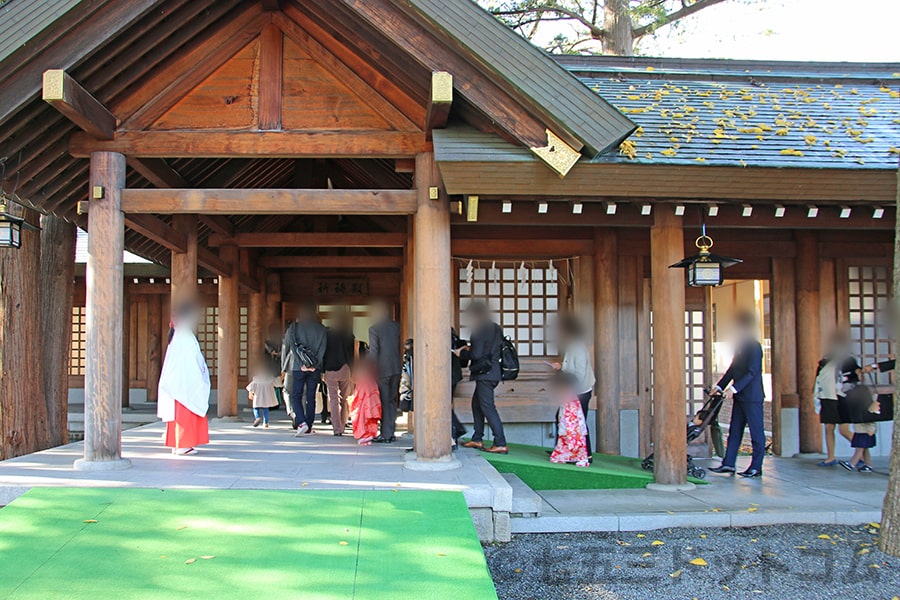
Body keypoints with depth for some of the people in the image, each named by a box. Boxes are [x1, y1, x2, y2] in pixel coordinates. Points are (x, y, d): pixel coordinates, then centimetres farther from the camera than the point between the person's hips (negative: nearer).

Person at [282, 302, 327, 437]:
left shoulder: (294, 327, 0)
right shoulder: (321, 328, 5)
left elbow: (287, 347, 1)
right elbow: (322, 349, -2)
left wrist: (284, 368, 8)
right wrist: (317, 364, -2)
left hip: (298, 368, -2)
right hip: (315, 368, 2)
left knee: (296, 396, 4)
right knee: (311, 398, 8)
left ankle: (302, 422, -16)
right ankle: (308, 428, 8)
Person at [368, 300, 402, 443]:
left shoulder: (374, 329, -10)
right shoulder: (397, 326, 5)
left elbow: (373, 351, -11)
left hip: (382, 369, -5)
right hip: (396, 368, 5)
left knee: (384, 402, -1)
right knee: (392, 401, 13)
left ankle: (385, 435, 0)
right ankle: (391, 433, 17)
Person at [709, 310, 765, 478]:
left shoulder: (754, 346, -14)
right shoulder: (741, 346, 14)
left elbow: (752, 372, -20)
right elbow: (732, 370, 19)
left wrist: (733, 388, -25)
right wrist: (719, 387, 14)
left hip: (752, 397, -9)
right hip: (739, 397, 9)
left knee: (756, 432, 0)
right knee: (734, 431, 9)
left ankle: (756, 467, 6)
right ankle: (728, 464, 13)